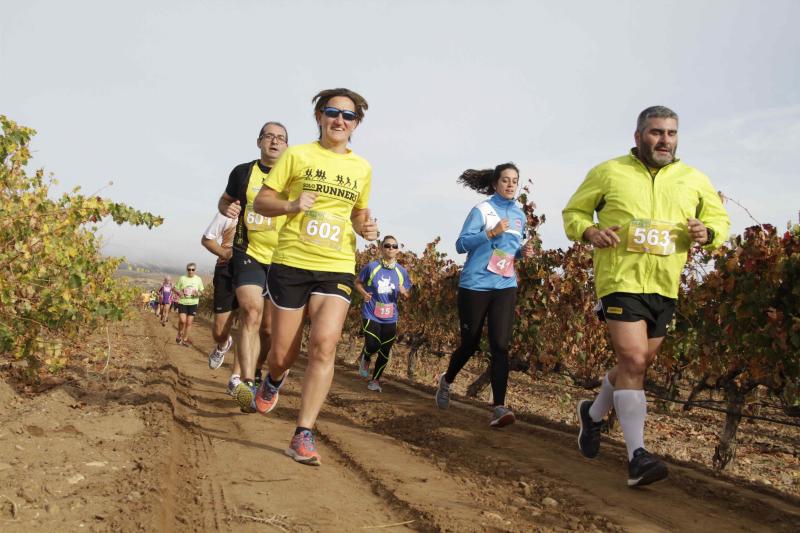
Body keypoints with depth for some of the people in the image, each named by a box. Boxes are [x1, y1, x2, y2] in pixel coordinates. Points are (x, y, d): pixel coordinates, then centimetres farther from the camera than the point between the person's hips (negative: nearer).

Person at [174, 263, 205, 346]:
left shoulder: (198, 279, 3)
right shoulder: (182, 278, -1)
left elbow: (201, 291, 9)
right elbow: (176, 288, 5)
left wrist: (198, 293, -14)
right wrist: (179, 292, -16)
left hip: (193, 303, 2)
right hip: (182, 302, -2)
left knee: (189, 322, 3)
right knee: (182, 320, -16)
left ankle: (185, 339, 16)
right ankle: (179, 335, 10)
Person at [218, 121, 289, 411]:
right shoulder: (243, 172, 5)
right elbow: (225, 199, 20)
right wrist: (227, 208, -3)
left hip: (282, 259, 2)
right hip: (248, 254, -1)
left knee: (269, 326, 7)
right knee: (251, 312, -21)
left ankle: (255, 372, 31)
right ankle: (248, 385, -26)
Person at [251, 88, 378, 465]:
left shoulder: (362, 168, 13)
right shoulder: (297, 155, 3)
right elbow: (261, 201, 3)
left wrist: (366, 228, 3)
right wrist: (291, 205, -17)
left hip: (337, 268, 2)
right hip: (291, 263, -1)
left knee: (324, 343, -19)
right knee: (282, 353, 5)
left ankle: (304, 435, -11)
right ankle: (273, 381, 44)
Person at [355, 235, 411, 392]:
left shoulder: (402, 271, 2)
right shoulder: (371, 266, -7)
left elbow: (407, 295, 11)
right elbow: (358, 282, 6)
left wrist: (404, 292, -13)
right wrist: (364, 293, -14)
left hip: (390, 318, 3)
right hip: (371, 315, -3)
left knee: (385, 351, 5)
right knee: (373, 346, -10)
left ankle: (375, 380, 24)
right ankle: (364, 359, 28)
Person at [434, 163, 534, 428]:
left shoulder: (519, 215, 13)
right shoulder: (482, 210, -4)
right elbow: (461, 244, -9)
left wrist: (523, 252, 2)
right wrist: (491, 233, -21)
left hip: (505, 287, 4)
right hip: (475, 285, -3)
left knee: (500, 345, -10)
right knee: (470, 344, 8)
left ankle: (498, 407, -13)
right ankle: (447, 380, 37)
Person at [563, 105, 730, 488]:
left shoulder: (694, 180, 9)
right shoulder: (608, 172, 1)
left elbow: (721, 219, 19)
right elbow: (573, 212, 9)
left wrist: (707, 233, -6)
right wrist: (589, 231, -13)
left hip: (665, 287, 5)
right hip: (620, 280, -5)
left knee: (638, 363, 15)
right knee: (632, 360, -16)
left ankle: (594, 413, 41)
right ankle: (637, 458, -11)